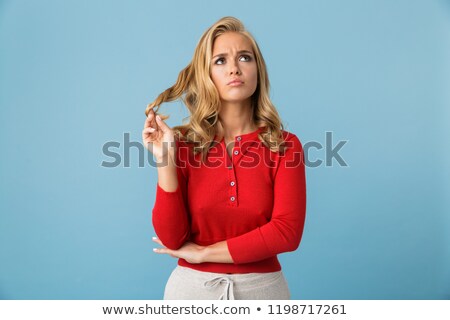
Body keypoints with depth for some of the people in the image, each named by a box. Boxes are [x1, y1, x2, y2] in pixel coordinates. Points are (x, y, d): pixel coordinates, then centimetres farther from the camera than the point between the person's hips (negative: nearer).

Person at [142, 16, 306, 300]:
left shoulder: (284, 146, -6)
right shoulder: (182, 142, -5)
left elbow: (287, 231, -15)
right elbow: (171, 238, -10)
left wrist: (202, 253, -13)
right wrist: (166, 159, -20)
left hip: (263, 288, 0)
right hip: (192, 287, 0)